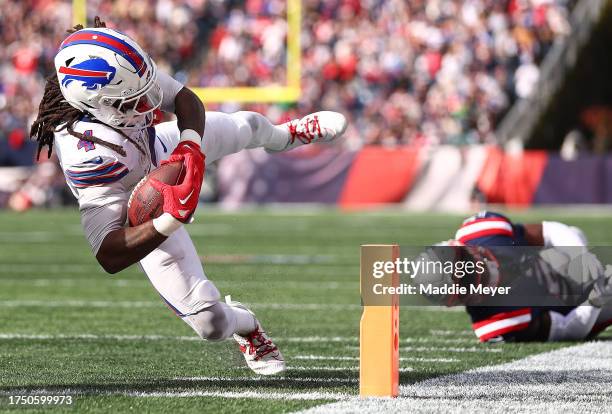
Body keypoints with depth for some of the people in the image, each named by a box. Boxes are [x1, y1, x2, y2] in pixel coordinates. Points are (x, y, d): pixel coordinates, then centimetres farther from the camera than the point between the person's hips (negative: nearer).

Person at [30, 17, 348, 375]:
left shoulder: (127, 70, -34)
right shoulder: (87, 154, -49)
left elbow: (186, 100, -15)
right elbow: (110, 257, -46)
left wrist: (190, 146, -35)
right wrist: (172, 219, -54)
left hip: (160, 149, 6)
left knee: (248, 126, 27)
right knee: (211, 322, -6)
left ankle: (289, 135, 67)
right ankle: (246, 326, 34)